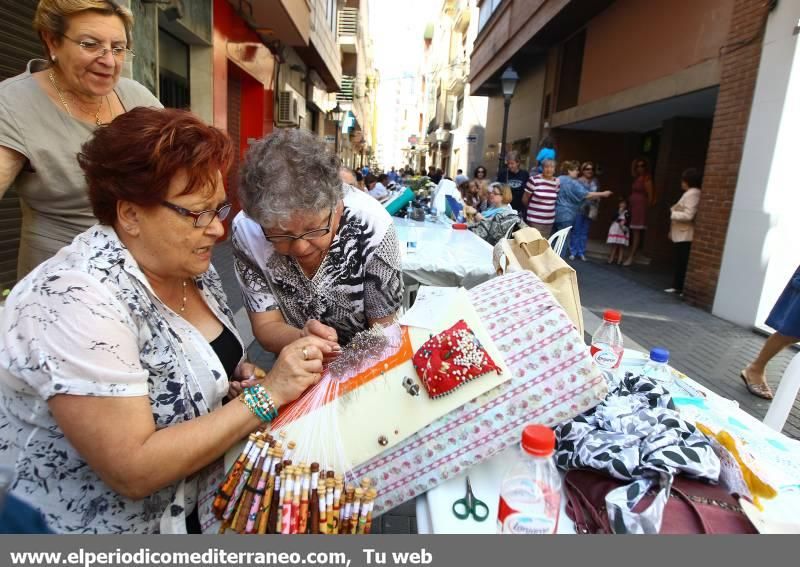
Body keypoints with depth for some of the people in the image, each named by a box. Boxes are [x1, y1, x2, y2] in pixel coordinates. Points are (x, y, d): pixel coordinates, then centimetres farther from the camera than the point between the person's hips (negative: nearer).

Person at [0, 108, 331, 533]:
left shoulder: (188, 264, -3)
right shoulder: (76, 302, -26)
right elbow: (132, 469, -27)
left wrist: (245, 375, -10)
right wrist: (266, 395, -27)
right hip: (109, 528, -6)